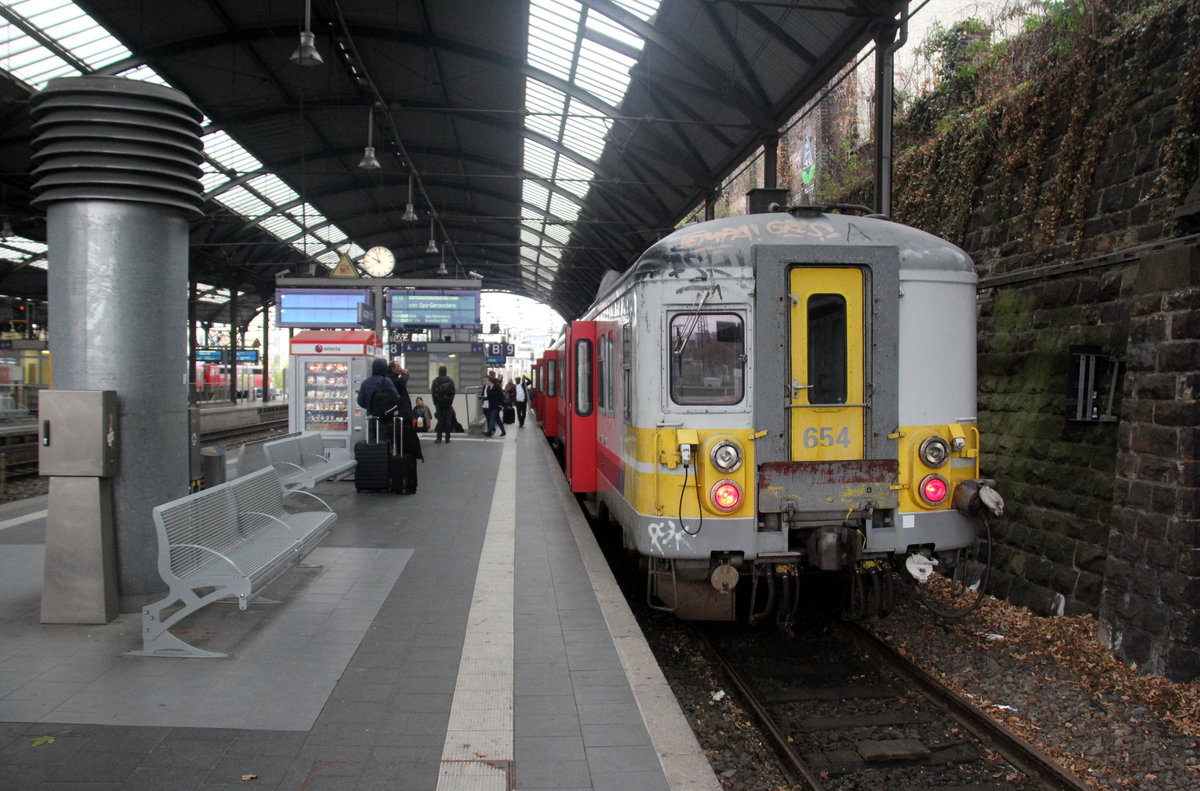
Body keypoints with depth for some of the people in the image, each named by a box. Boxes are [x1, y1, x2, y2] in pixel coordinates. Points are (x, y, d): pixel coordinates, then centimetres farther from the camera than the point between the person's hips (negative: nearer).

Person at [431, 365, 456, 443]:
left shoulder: (435, 381, -4)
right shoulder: (450, 381, -1)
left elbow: (433, 393, -2)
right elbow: (453, 392, -1)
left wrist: (435, 403, 5)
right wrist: (451, 402, 7)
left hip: (439, 403, 0)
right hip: (448, 403, 0)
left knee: (440, 420, 2)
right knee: (448, 420, 3)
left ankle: (439, 438, 0)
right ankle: (447, 438, 3)